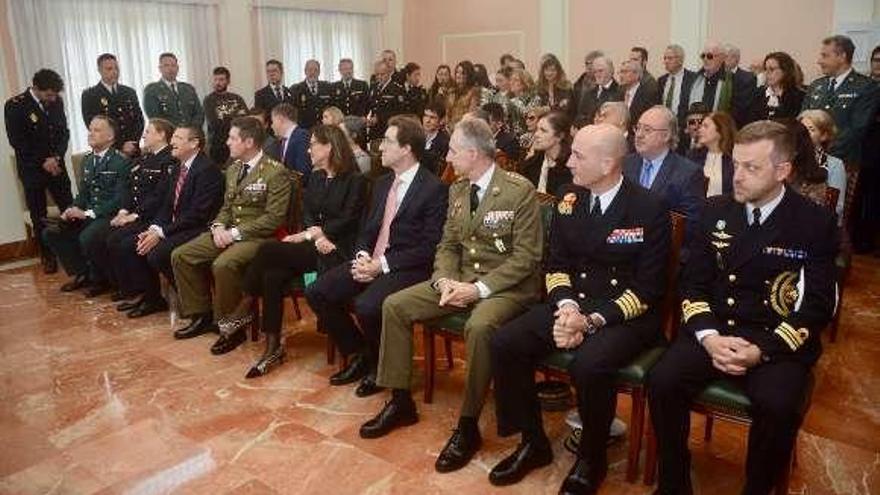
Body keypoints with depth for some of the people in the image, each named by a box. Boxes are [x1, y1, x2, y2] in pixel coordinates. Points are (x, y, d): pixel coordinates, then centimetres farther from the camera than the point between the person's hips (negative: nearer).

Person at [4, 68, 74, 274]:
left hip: (56, 165, 3)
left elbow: (64, 132, 6)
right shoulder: (14, 105, -9)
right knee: (39, 216, 5)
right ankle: (47, 257, 14)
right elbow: (17, 141, -10)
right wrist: (43, 162, -13)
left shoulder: (56, 102, 3)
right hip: (31, 169, -3)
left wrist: (56, 157, -9)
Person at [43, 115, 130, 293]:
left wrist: (89, 213, -20)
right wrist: (73, 210, -2)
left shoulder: (121, 162, -10)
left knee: (86, 237, -32)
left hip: (109, 216, -8)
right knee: (50, 232, -4)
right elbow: (82, 193, 19)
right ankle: (82, 273, 9)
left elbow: (119, 199, -16)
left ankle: (99, 279, -4)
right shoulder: (87, 160, 14)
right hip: (86, 215, 8)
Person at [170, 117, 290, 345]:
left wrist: (236, 233, -19)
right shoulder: (233, 169, 14)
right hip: (229, 232, 9)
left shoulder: (276, 172, -12)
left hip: (258, 237, -8)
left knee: (223, 265, -34)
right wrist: (219, 226, -2)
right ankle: (202, 316, 8)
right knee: (180, 256, -3)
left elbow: (274, 217, -18)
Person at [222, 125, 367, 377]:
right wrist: (317, 235, -10)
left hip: (336, 250, -6)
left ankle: (245, 307, -3)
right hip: (313, 245, 6)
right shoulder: (315, 178, 18)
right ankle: (273, 348, -15)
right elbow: (307, 215, 11)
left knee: (269, 250, -24)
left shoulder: (355, 180, -3)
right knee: (272, 276, -23)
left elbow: (347, 221, -10)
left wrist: (311, 233, -12)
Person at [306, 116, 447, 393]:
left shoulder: (434, 188, -9)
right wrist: (362, 256, -4)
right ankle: (358, 356, 11)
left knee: (366, 306, -32)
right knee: (317, 292, -7)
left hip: (407, 269, -7)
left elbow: (430, 247, -14)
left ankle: (380, 366, 0)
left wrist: (382, 265, -19)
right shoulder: (382, 183, 15)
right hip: (370, 261, 8)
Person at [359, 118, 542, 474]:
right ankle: (401, 401, 8)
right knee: (394, 305, -5)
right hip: (459, 281, 7)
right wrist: (445, 280, -10)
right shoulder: (457, 190, 7)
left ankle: (468, 425, -17)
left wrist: (480, 288, -23)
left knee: (479, 326, -38)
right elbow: (447, 245, 11)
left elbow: (526, 257, -16)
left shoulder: (520, 190, -14)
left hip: (505, 286, -7)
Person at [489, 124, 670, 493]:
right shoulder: (568, 201, 4)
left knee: (588, 364, -34)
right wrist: (567, 306, -14)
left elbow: (648, 289, -13)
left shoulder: (649, 210, -11)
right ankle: (533, 442, 5)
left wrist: (592, 320, -22)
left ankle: (591, 459, -4)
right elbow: (556, 264, 7)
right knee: (505, 343, -15)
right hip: (572, 305, 5)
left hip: (627, 314, -5)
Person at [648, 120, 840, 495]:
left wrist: (761, 350, -19)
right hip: (713, 330, 3)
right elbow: (692, 284, 5)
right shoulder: (716, 210, 6)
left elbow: (817, 307, -5)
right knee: (662, 381, -23)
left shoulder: (816, 223, -2)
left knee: (777, 406, -31)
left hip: (779, 341, -2)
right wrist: (708, 336, -13)